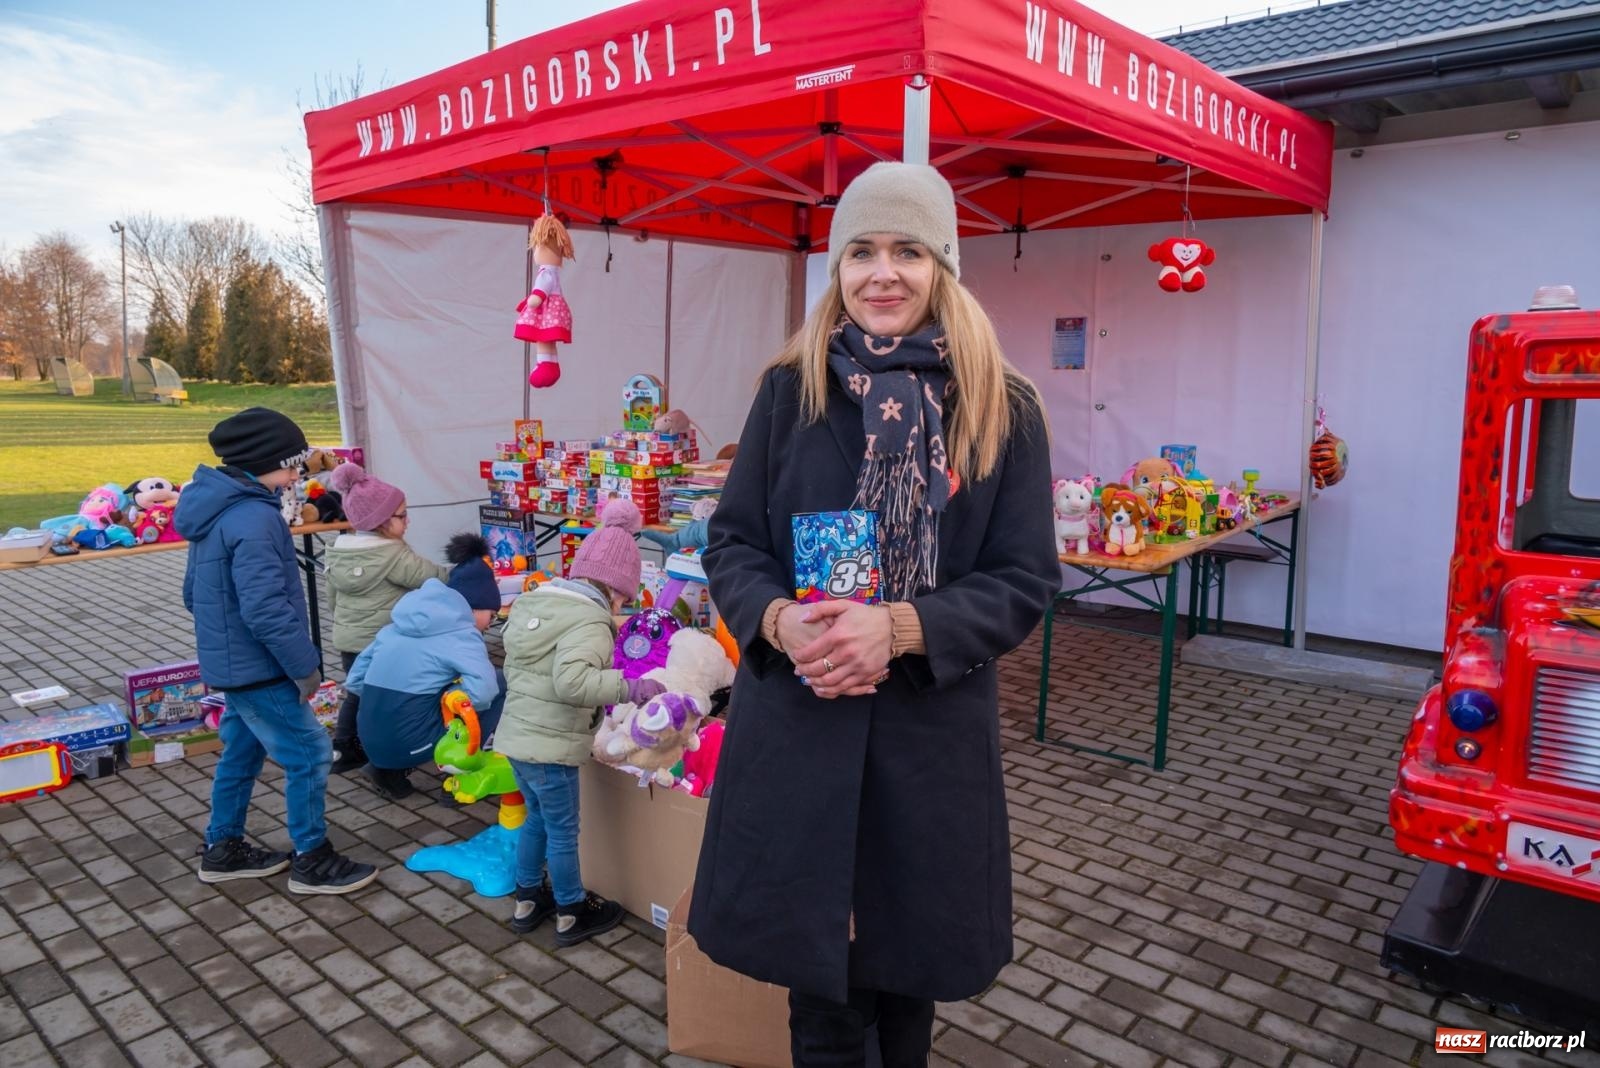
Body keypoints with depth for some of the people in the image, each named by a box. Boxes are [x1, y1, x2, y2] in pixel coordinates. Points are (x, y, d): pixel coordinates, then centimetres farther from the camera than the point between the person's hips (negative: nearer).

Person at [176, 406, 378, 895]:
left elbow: (194, 592, 18)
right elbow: (266, 609, -29)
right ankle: (312, 862, 11)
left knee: (242, 752, 21)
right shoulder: (254, 518, -25)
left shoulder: (215, 507, 8)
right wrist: (306, 665, -20)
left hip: (230, 660, 10)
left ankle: (223, 850, 34)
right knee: (309, 754, 0)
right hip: (257, 666, -10)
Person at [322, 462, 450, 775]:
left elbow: (332, 597, 13)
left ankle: (343, 750, 28)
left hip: (347, 641, 7)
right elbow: (432, 577, -17)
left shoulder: (339, 551, 3)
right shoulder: (392, 554, -20)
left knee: (356, 694, 21)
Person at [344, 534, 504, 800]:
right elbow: (482, 692, -24)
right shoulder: (462, 634, -8)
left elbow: (355, 680, 16)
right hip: (408, 744, -7)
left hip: (371, 743, 7)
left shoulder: (400, 624, 13)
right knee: (498, 685, 4)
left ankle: (390, 769, 17)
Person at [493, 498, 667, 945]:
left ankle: (528, 898, 38)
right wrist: (630, 688, -31)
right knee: (563, 830, 8)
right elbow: (571, 681, -35)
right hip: (549, 745, -8)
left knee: (537, 817, 24)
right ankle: (572, 913, 24)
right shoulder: (589, 620, -20)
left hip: (516, 734, 9)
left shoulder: (535, 602, 8)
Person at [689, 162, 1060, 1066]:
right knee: (819, 975, 13)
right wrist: (780, 620, -18)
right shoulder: (789, 390, 1)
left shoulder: (1004, 408, -3)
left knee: (910, 967, 18)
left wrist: (899, 628, -21)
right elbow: (732, 542, 3)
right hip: (795, 726, 1)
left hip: (933, 731, 0)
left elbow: (1026, 582, -5)